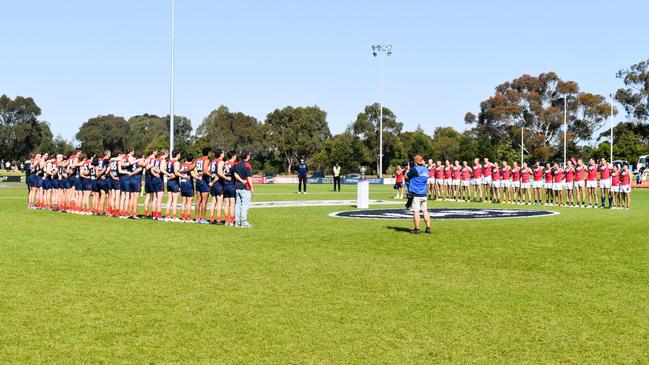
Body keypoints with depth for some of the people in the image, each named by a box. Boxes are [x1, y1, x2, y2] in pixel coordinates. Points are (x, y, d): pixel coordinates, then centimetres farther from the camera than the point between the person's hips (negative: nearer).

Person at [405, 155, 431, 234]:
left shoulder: (415, 169, -10)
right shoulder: (426, 169, 11)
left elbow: (406, 177, -1)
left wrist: (408, 171, 19)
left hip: (416, 194, -7)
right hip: (424, 194, 7)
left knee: (416, 211, -3)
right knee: (425, 211, 11)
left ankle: (417, 229, -2)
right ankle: (428, 228, 11)